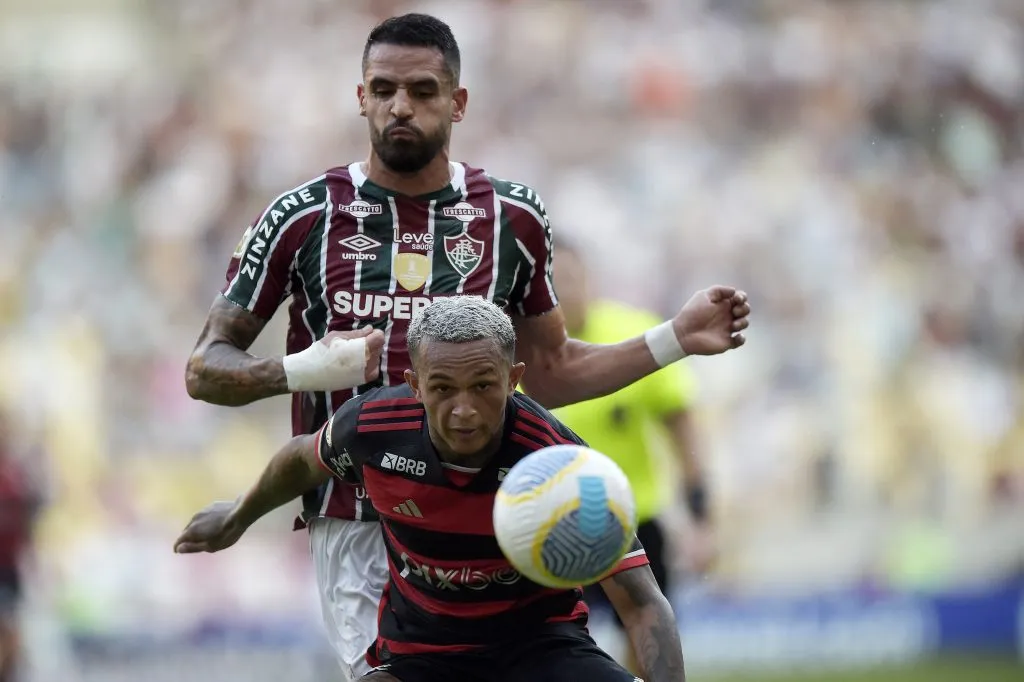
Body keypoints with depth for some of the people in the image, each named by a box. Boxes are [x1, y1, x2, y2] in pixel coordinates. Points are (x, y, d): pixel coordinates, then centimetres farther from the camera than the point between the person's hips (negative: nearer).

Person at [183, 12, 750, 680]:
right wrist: (302, 371, -13)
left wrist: (674, 340, 9)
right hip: (354, 525, -1)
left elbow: (549, 375, 19)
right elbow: (207, 367, 6)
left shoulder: (512, 217, 10)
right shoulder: (304, 217, 3)